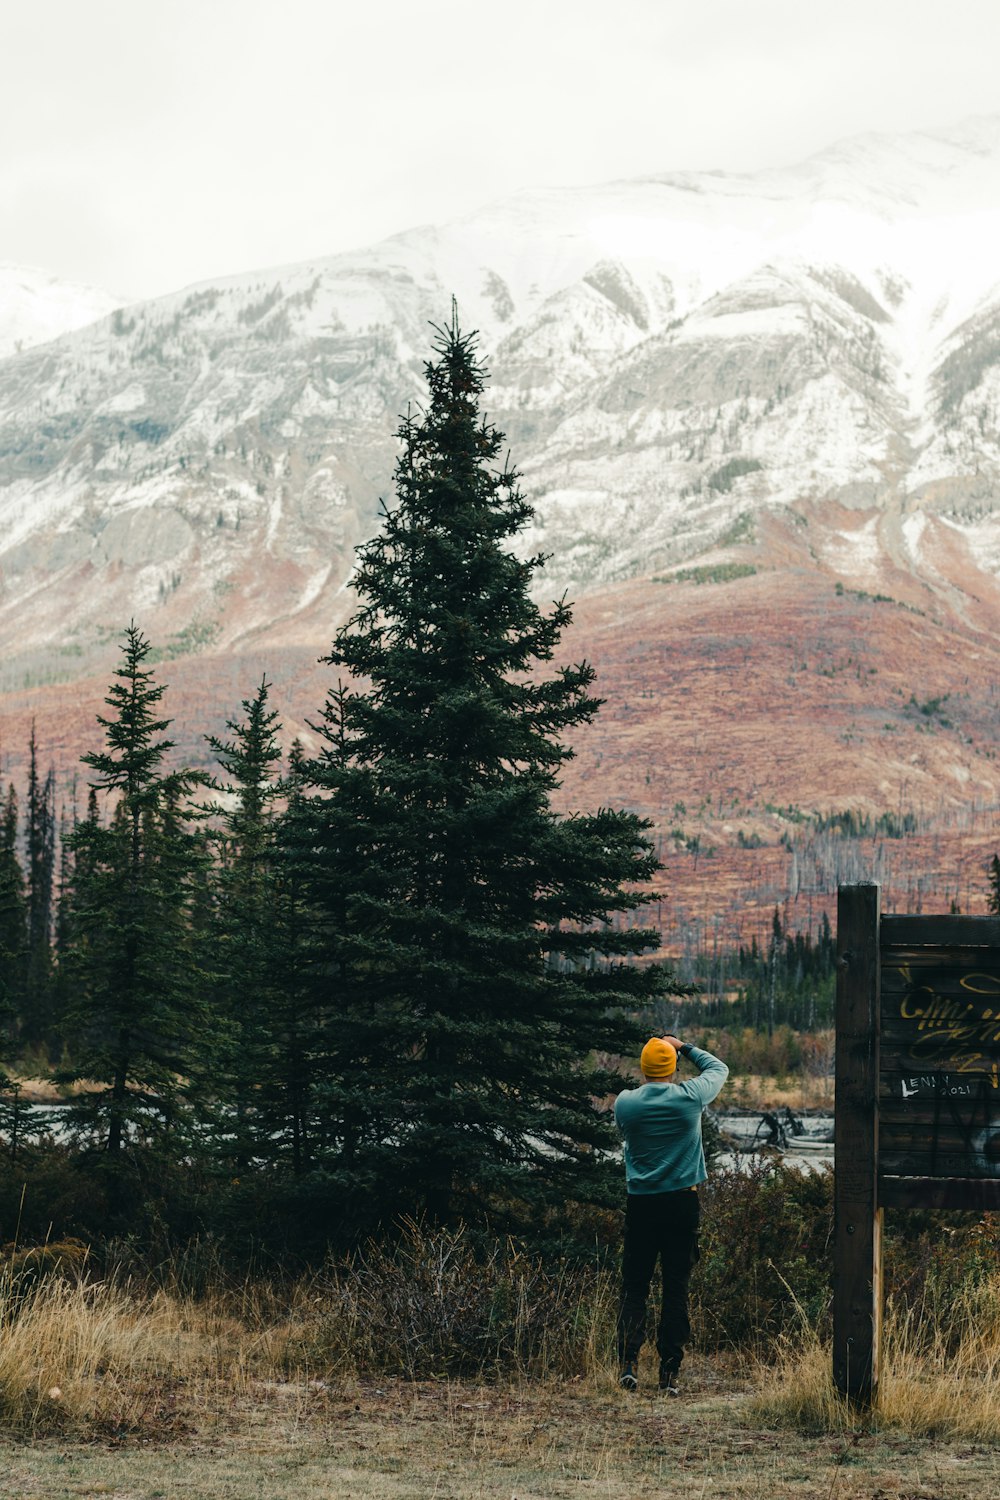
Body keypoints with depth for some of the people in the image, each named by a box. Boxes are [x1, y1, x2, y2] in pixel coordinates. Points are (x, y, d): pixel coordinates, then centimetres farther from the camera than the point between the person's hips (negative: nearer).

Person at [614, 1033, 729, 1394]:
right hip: (682, 1202, -1)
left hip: (640, 1203, 1)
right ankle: (669, 1372, 3)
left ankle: (628, 1360, -9)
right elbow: (718, 1069, 13)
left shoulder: (625, 1103, -4)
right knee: (676, 1289, 4)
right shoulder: (689, 1097, -6)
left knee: (634, 1286, 7)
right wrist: (686, 1047, 21)